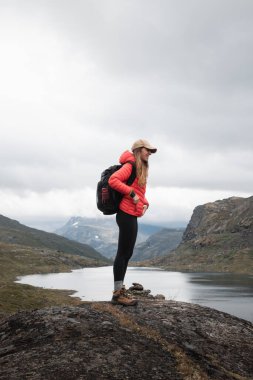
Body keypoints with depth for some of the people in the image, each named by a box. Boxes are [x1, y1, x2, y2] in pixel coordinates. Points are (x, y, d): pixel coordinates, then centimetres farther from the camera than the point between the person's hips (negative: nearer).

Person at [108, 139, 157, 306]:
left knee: (127, 254, 13)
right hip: (127, 215, -10)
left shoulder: (141, 169, 20)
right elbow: (113, 180, -23)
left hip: (132, 215, 10)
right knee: (123, 253, -6)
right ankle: (118, 294, 0)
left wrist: (145, 203, 5)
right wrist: (132, 193, -20)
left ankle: (120, 290, 21)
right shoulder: (130, 165, -9)